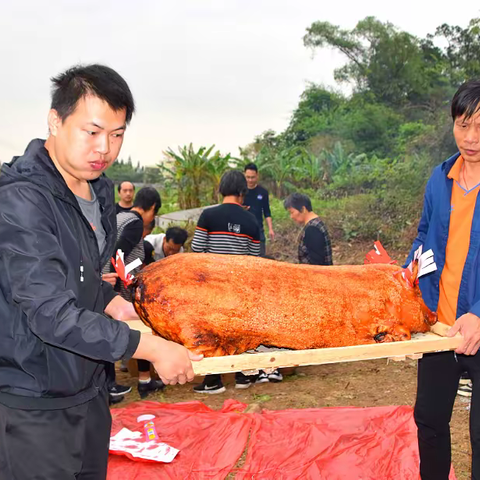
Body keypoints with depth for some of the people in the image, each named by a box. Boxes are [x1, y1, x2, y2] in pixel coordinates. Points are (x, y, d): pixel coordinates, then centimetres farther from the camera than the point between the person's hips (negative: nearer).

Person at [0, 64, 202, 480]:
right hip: (35, 404, -8)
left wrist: (110, 301, 0)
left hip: (90, 389, 8)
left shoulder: (100, 189, 5)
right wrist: (150, 347, -25)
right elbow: (51, 314, -27)